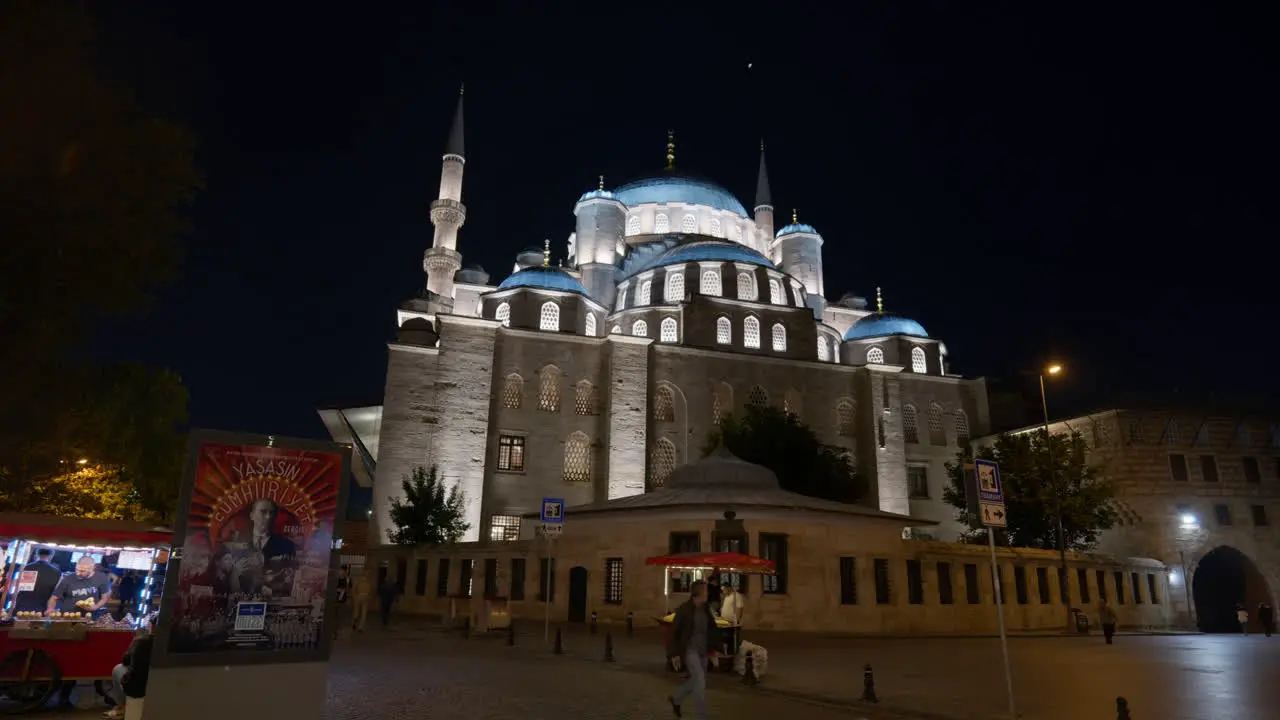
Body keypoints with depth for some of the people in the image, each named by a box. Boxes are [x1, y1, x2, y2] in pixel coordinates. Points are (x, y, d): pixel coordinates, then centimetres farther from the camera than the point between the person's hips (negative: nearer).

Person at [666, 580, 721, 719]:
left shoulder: (706, 609, 3)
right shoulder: (684, 609, -15)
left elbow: (711, 630, 13)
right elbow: (674, 631, -11)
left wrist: (712, 649, 9)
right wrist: (675, 653, -13)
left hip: (703, 650, 7)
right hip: (690, 650, -7)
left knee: (696, 680, 16)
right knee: (700, 681, -13)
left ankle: (676, 699, 40)